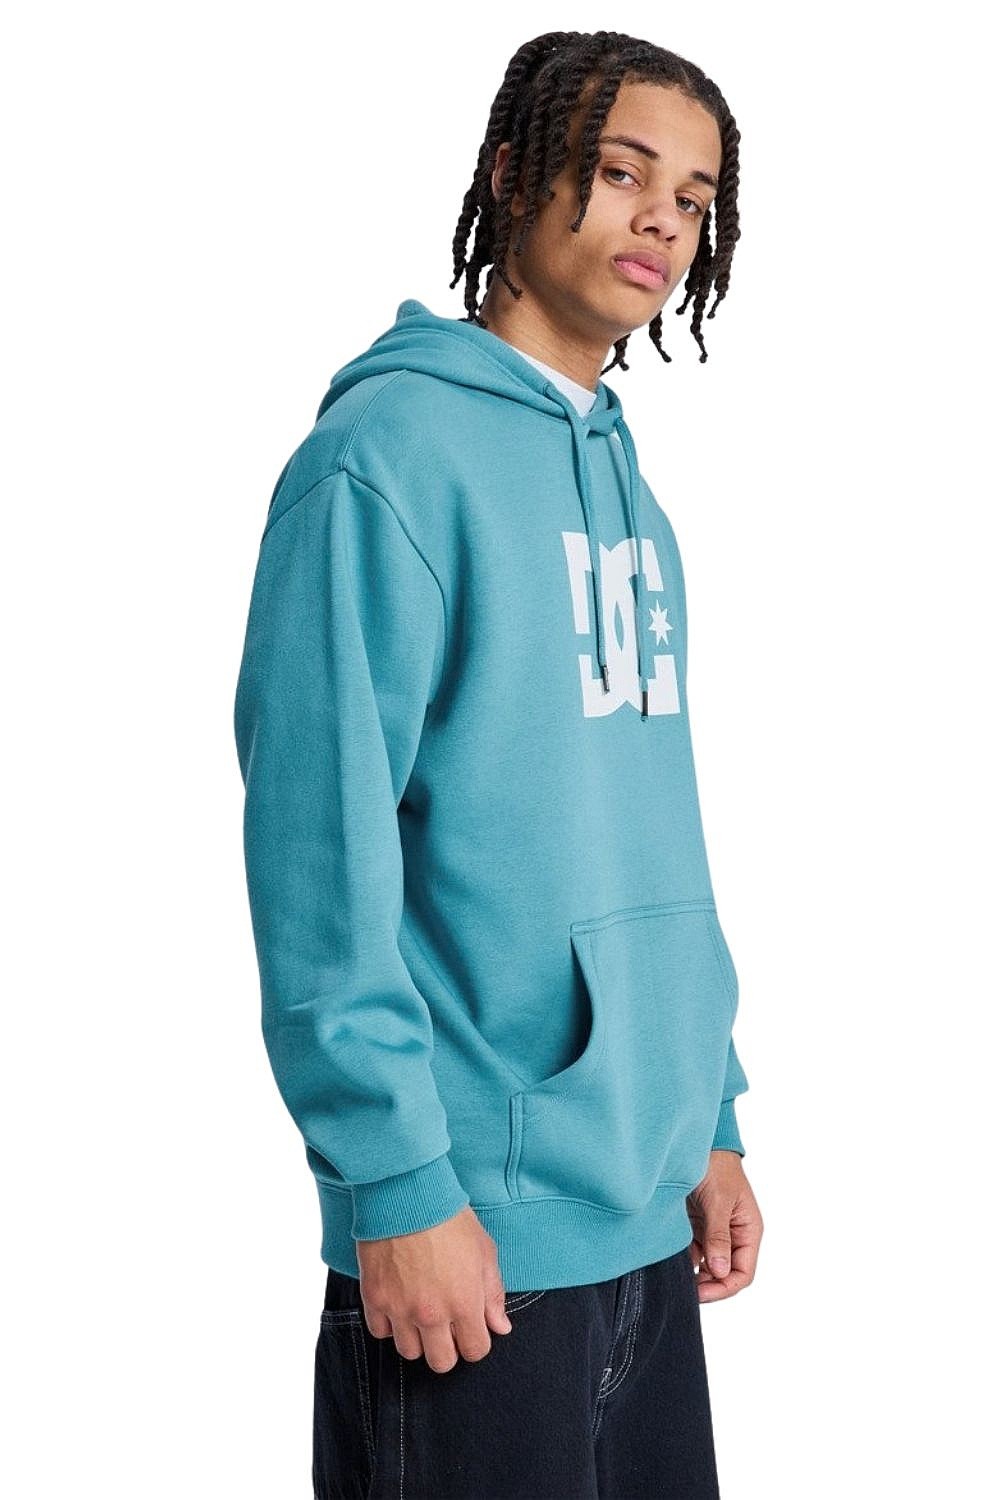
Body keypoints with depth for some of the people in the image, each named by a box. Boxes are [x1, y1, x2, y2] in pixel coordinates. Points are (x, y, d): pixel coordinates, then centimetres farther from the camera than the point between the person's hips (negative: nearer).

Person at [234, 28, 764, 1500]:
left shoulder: (627, 479, 13)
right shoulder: (392, 449, -12)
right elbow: (320, 840, -17)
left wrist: (712, 1121, 12)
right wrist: (396, 1182, -18)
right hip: (478, 1226, -8)